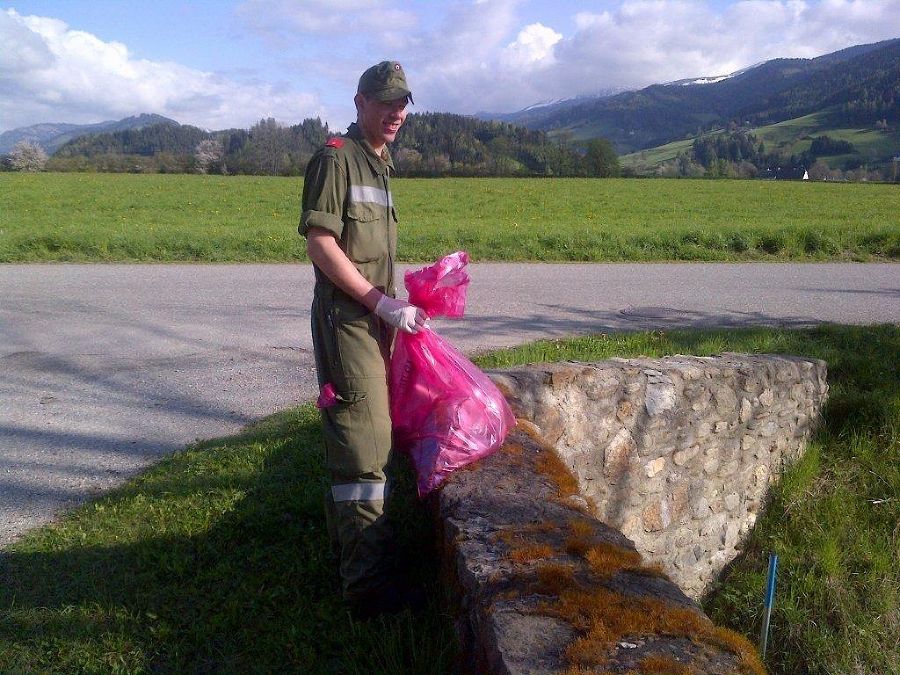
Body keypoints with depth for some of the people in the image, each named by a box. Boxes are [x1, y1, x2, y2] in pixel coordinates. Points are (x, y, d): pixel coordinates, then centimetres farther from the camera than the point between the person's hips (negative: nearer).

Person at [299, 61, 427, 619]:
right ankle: (370, 586, -3)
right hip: (347, 318, -9)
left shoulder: (381, 165, 19)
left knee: (370, 438, 17)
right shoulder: (336, 158, -9)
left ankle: (349, 543, 34)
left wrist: (396, 305, 15)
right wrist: (382, 303, -18)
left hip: (377, 319, 9)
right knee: (365, 447, -10)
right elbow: (320, 243, -17)